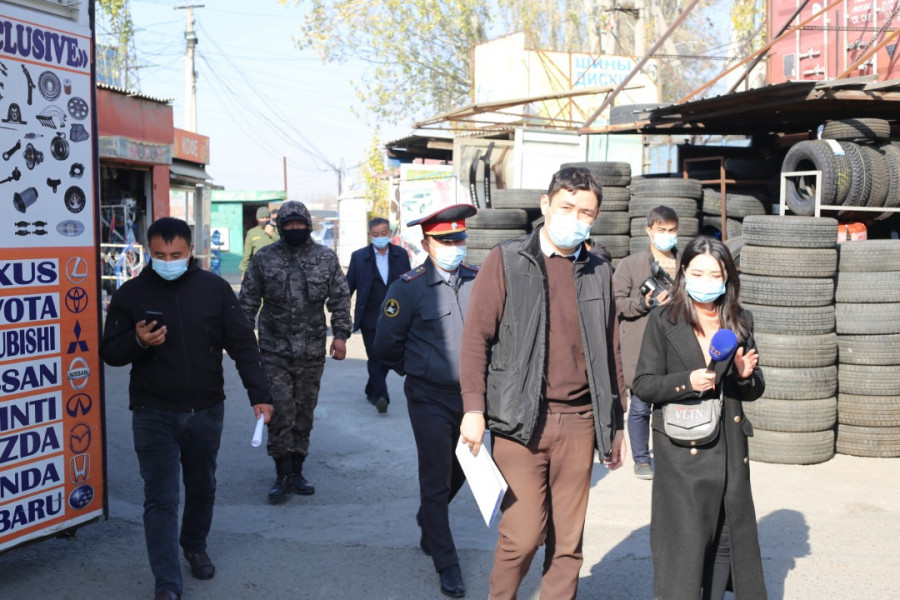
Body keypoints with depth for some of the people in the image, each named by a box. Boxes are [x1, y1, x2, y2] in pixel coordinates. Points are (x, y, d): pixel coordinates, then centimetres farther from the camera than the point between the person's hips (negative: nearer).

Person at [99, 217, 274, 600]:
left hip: (207, 411, 2)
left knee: (202, 488, 18)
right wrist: (137, 341, -21)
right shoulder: (131, 294, -3)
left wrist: (259, 394, -10)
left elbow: (242, 344, -2)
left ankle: (195, 546, 42)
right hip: (154, 414, -2)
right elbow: (110, 353, 1)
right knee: (161, 498, -3)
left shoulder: (215, 288, -2)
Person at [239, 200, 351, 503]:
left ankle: (296, 472, 20)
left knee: (304, 413, 8)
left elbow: (340, 299, 6)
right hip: (275, 350, -1)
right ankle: (282, 475, 4)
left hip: (312, 352, 2)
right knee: (280, 412, -6)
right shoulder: (263, 258, 2)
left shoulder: (326, 258, 4)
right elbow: (248, 301, 7)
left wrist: (340, 334, -1)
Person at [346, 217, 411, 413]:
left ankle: (372, 391, 29)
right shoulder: (359, 257, 1)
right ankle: (380, 396, -10)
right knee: (375, 358, -9)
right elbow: (349, 286, 5)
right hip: (370, 318, -2)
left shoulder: (401, 255, 5)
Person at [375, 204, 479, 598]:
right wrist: (419, 371, 8)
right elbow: (386, 347, -3)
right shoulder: (409, 288, -12)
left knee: (457, 473, 18)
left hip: (471, 395, 4)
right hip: (431, 400, -4)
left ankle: (428, 525, 45)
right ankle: (446, 564, 13)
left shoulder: (479, 281, -2)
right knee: (437, 480, 1)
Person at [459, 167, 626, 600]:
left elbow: (610, 351, 15)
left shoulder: (598, 272, 11)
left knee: (568, 540, 8)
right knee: (523, 533, -4)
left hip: (579, 423, 4)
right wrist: (473, 408, -12)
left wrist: (616, 423, 16)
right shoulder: (506, 261, 0)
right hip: (521, 421, -3)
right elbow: (476, 336, -4)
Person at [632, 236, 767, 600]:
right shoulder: (663, 321, -2)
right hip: (682, 450, -4)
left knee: (729, 537, 10)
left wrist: (746, 375, -8)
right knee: (684, 540, -2)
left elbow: (755, 391, 13)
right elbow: (643, 384, -4)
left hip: (729, 450, 4)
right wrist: (687, 382, -19)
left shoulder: (740, 322, 9)